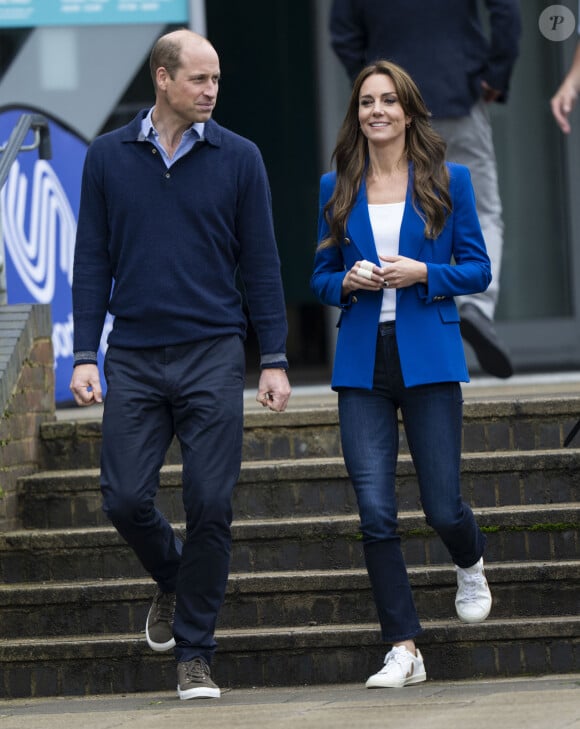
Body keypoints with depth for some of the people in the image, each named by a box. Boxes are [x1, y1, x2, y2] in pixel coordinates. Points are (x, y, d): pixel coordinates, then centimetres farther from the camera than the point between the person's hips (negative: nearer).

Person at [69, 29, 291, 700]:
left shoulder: (238, 159, 3)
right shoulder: (108, 157, 5)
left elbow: (260, 263, 5)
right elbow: (93, 262, 7)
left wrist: (274, 360, 1)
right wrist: (84, 356, 0)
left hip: (211, 355, -1)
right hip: (133, 357, 1)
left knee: (210, 504, -5)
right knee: (125, 499, -3)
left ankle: (194, 655, 6)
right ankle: (171, 581, 30)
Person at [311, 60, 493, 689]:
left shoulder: (448, 181, 4)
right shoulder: (336, 189, 10)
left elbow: (477, 270, 5)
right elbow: (321, 276, 15)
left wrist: (424, 274, -12)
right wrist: (348, 282, -7)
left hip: (429, 359, -2)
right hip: (362, 364, 2)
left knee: (442, 506, -2)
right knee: (375, 512, -6)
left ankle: (470, 566, 36)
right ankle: (403, 650, 0)